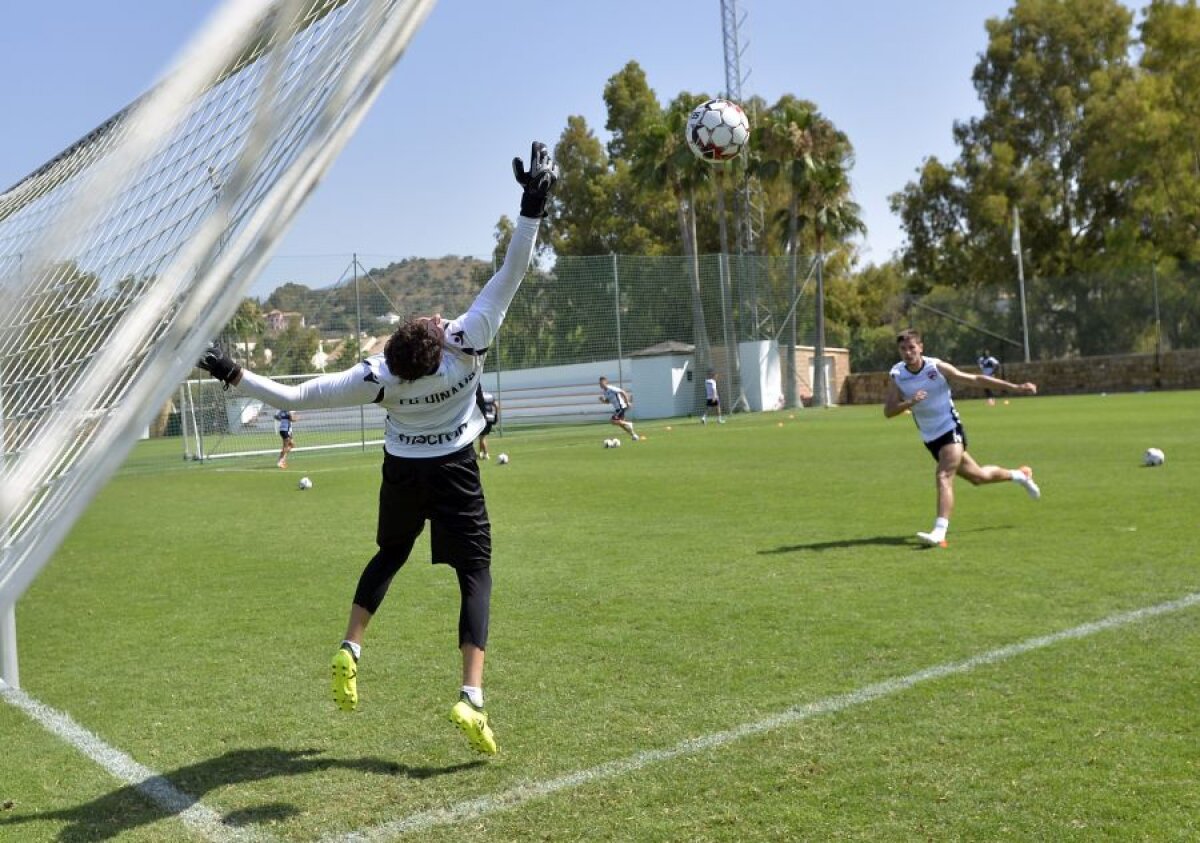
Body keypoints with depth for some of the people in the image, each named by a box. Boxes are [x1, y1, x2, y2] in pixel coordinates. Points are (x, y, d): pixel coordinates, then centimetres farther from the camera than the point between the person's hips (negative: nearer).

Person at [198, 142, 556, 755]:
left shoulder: (377, 378, -25)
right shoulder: (469, 341, -29)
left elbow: (294, 396, -22)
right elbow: (510, 274, -28)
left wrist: (233, 375, -15)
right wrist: (532, 206, -28)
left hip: (403, 474, 2)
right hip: (455, 473, -2)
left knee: (390, 555, 28)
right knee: (476, 576, -1)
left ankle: (350, 649, 21)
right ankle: (472, 697, -15)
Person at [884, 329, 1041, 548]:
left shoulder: (937, 367, -15)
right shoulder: (896, 375, -7)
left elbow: (976, 379, -8)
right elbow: (888, 411, -11)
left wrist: (1015, 387, -9)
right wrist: (909, 402, -31)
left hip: (951, 430, -4)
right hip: (930, 438, 4)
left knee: (944, 476, -25)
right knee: (978, 477, 18)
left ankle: (939, 532, -30)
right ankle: (1019, 475, 45)